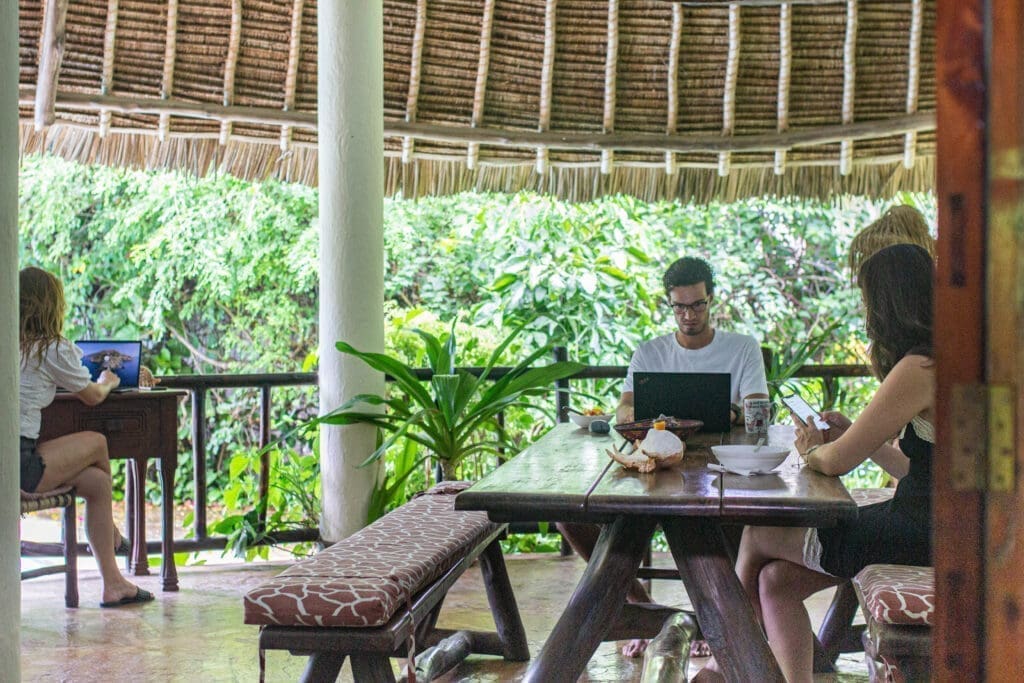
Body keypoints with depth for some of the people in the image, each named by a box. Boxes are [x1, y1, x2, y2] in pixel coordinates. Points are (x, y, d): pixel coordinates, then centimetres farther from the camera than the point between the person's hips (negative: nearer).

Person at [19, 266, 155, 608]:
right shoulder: (53, 349, -6)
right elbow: (93, 396, 8)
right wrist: (107, 382, 31)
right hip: (18, 466, -7)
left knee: (96, 480, 15)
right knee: (97, 443, 12)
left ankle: (113, 584, 21)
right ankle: (111, 532, 35)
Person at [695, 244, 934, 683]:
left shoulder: (920, 368, -21)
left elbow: (837, 462, -15)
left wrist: (812, 451, 7)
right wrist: (857, 435, 10)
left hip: (917, 539, -9)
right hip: (923, 527, 9)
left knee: (758, 536, 6)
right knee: (776, 580, 6)